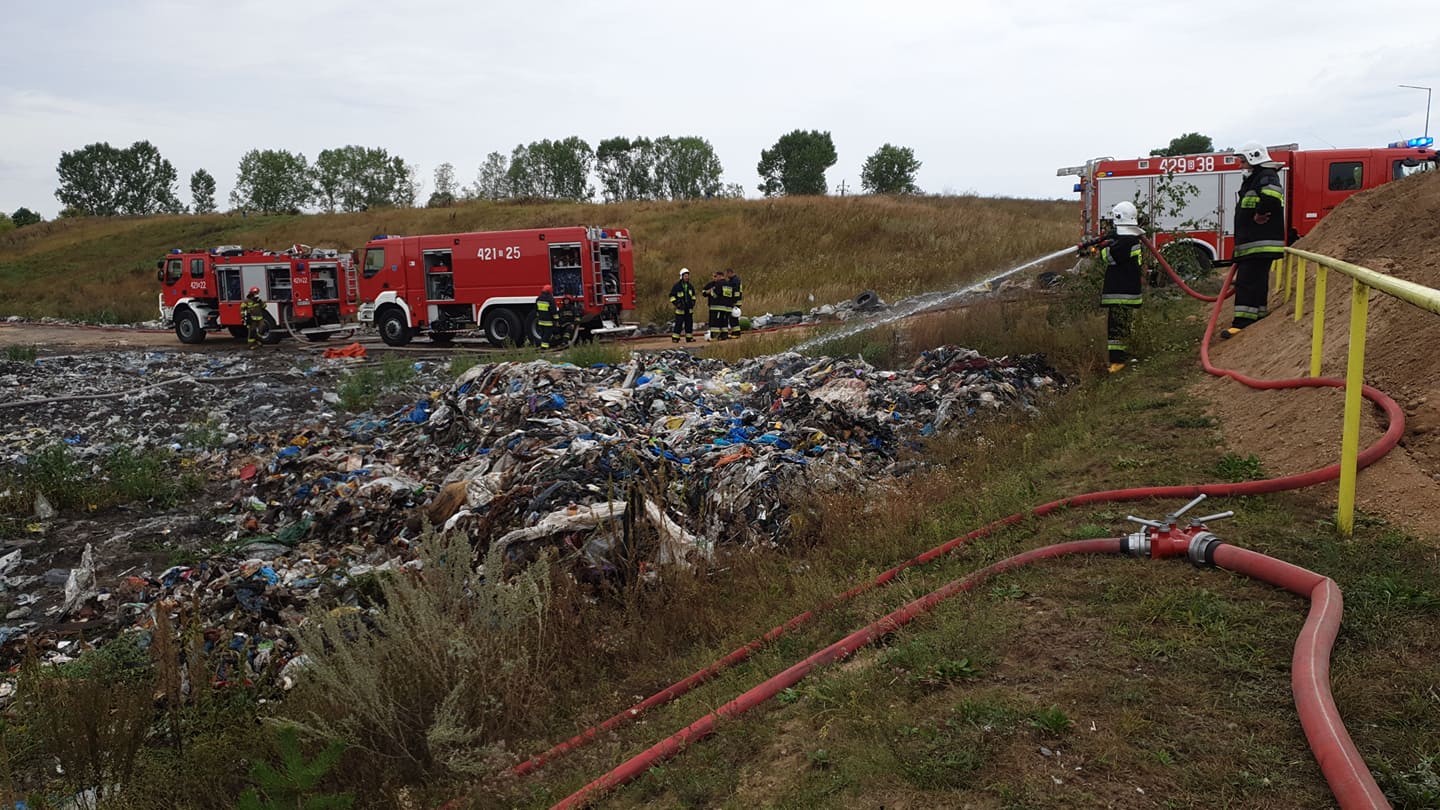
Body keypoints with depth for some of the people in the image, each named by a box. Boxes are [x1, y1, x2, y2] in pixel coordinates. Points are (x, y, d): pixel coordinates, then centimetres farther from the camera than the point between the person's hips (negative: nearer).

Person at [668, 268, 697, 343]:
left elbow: (693, 295, 25)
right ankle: (675, 338, -2)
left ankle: (689, 337, 14)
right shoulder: (677, 286, -6)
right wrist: (677, 304, -12)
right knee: (678, 324, -7)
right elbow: (672, 296, -3)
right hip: (680, 309, -5)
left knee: (689, 323, 7)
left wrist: (693, 302, 9)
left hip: (689, 309, 5)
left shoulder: (690, 286, 11)